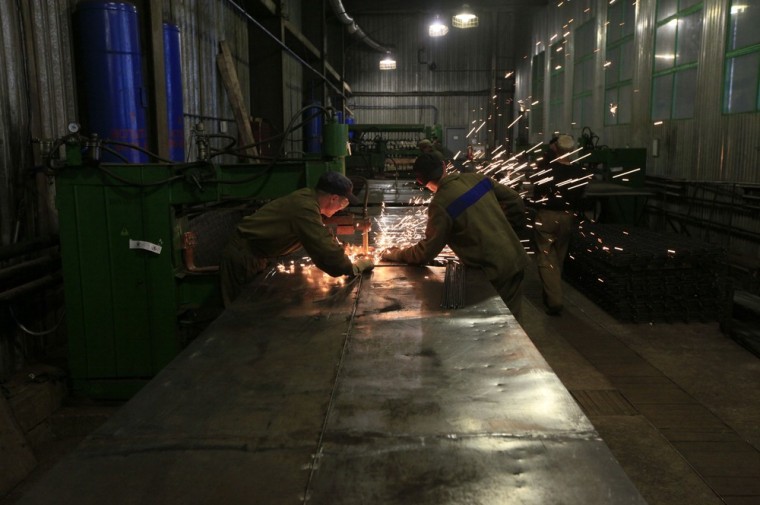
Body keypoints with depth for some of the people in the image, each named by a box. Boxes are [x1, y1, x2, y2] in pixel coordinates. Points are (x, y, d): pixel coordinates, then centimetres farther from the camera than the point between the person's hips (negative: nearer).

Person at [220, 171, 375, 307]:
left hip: (252, 254, 9)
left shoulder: (307, 196, -1)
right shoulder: (305, 208, -29)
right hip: (244, 258, -9)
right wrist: (354, 267, -17)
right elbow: (326, 253, -31)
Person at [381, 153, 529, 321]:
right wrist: (512, 226, 26)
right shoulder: (477, 178, 1)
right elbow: (514, 200, 10)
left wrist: (395, 254, 3)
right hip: (516, 259, 7)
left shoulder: (440, 204, -17)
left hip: (495, 270, -7)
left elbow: (425, 253, -13)